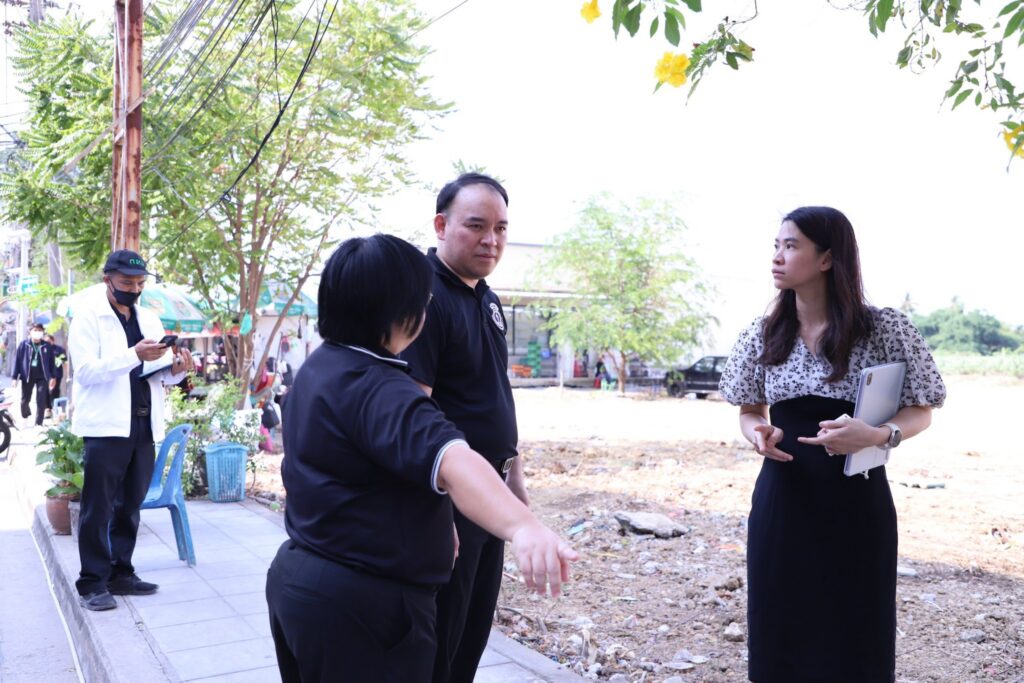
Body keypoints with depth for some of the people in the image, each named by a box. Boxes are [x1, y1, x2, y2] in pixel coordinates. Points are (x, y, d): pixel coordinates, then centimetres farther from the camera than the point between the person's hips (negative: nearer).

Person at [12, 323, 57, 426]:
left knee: (41, 401, -3)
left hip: (42, 376, 0)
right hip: (27, 376, 0)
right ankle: (25, 417, 35)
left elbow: (51, 362, 6)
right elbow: (18, 360, 0)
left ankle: (38, 424, 1)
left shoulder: (47, 346, 3)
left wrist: (53, 377, 3)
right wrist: (15, 377, -3)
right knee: (25, 400, 9)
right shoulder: (23, 345, 0)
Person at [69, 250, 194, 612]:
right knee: (98, 507, 0)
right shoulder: (88, 316, -3)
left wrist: (176, 370, -5)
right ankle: (93, 582, 9)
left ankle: (120, 573, 21)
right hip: (107, 425, -6)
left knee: (130, 506, 12)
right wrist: (134, 354, -26)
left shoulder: (149, 319, 15)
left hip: (144, 426, 6)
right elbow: (85, 370, -14)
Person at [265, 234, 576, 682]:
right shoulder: (374, 388, -26)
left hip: (297, 580, 10)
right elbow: (447, 460, -45)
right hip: (360, 604, -10)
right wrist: (523, 527, -59)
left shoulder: (319, 368, 6)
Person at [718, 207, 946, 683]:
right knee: (782, 635, 10)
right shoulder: (761, 336, 1)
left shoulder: (886, 330, -7)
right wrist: (758, 434, -12)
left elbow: (919, 413, -1)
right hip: (783, 501, 3)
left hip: (856, 501, -2)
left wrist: (878, 435, -22)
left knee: (854, 640, 8)